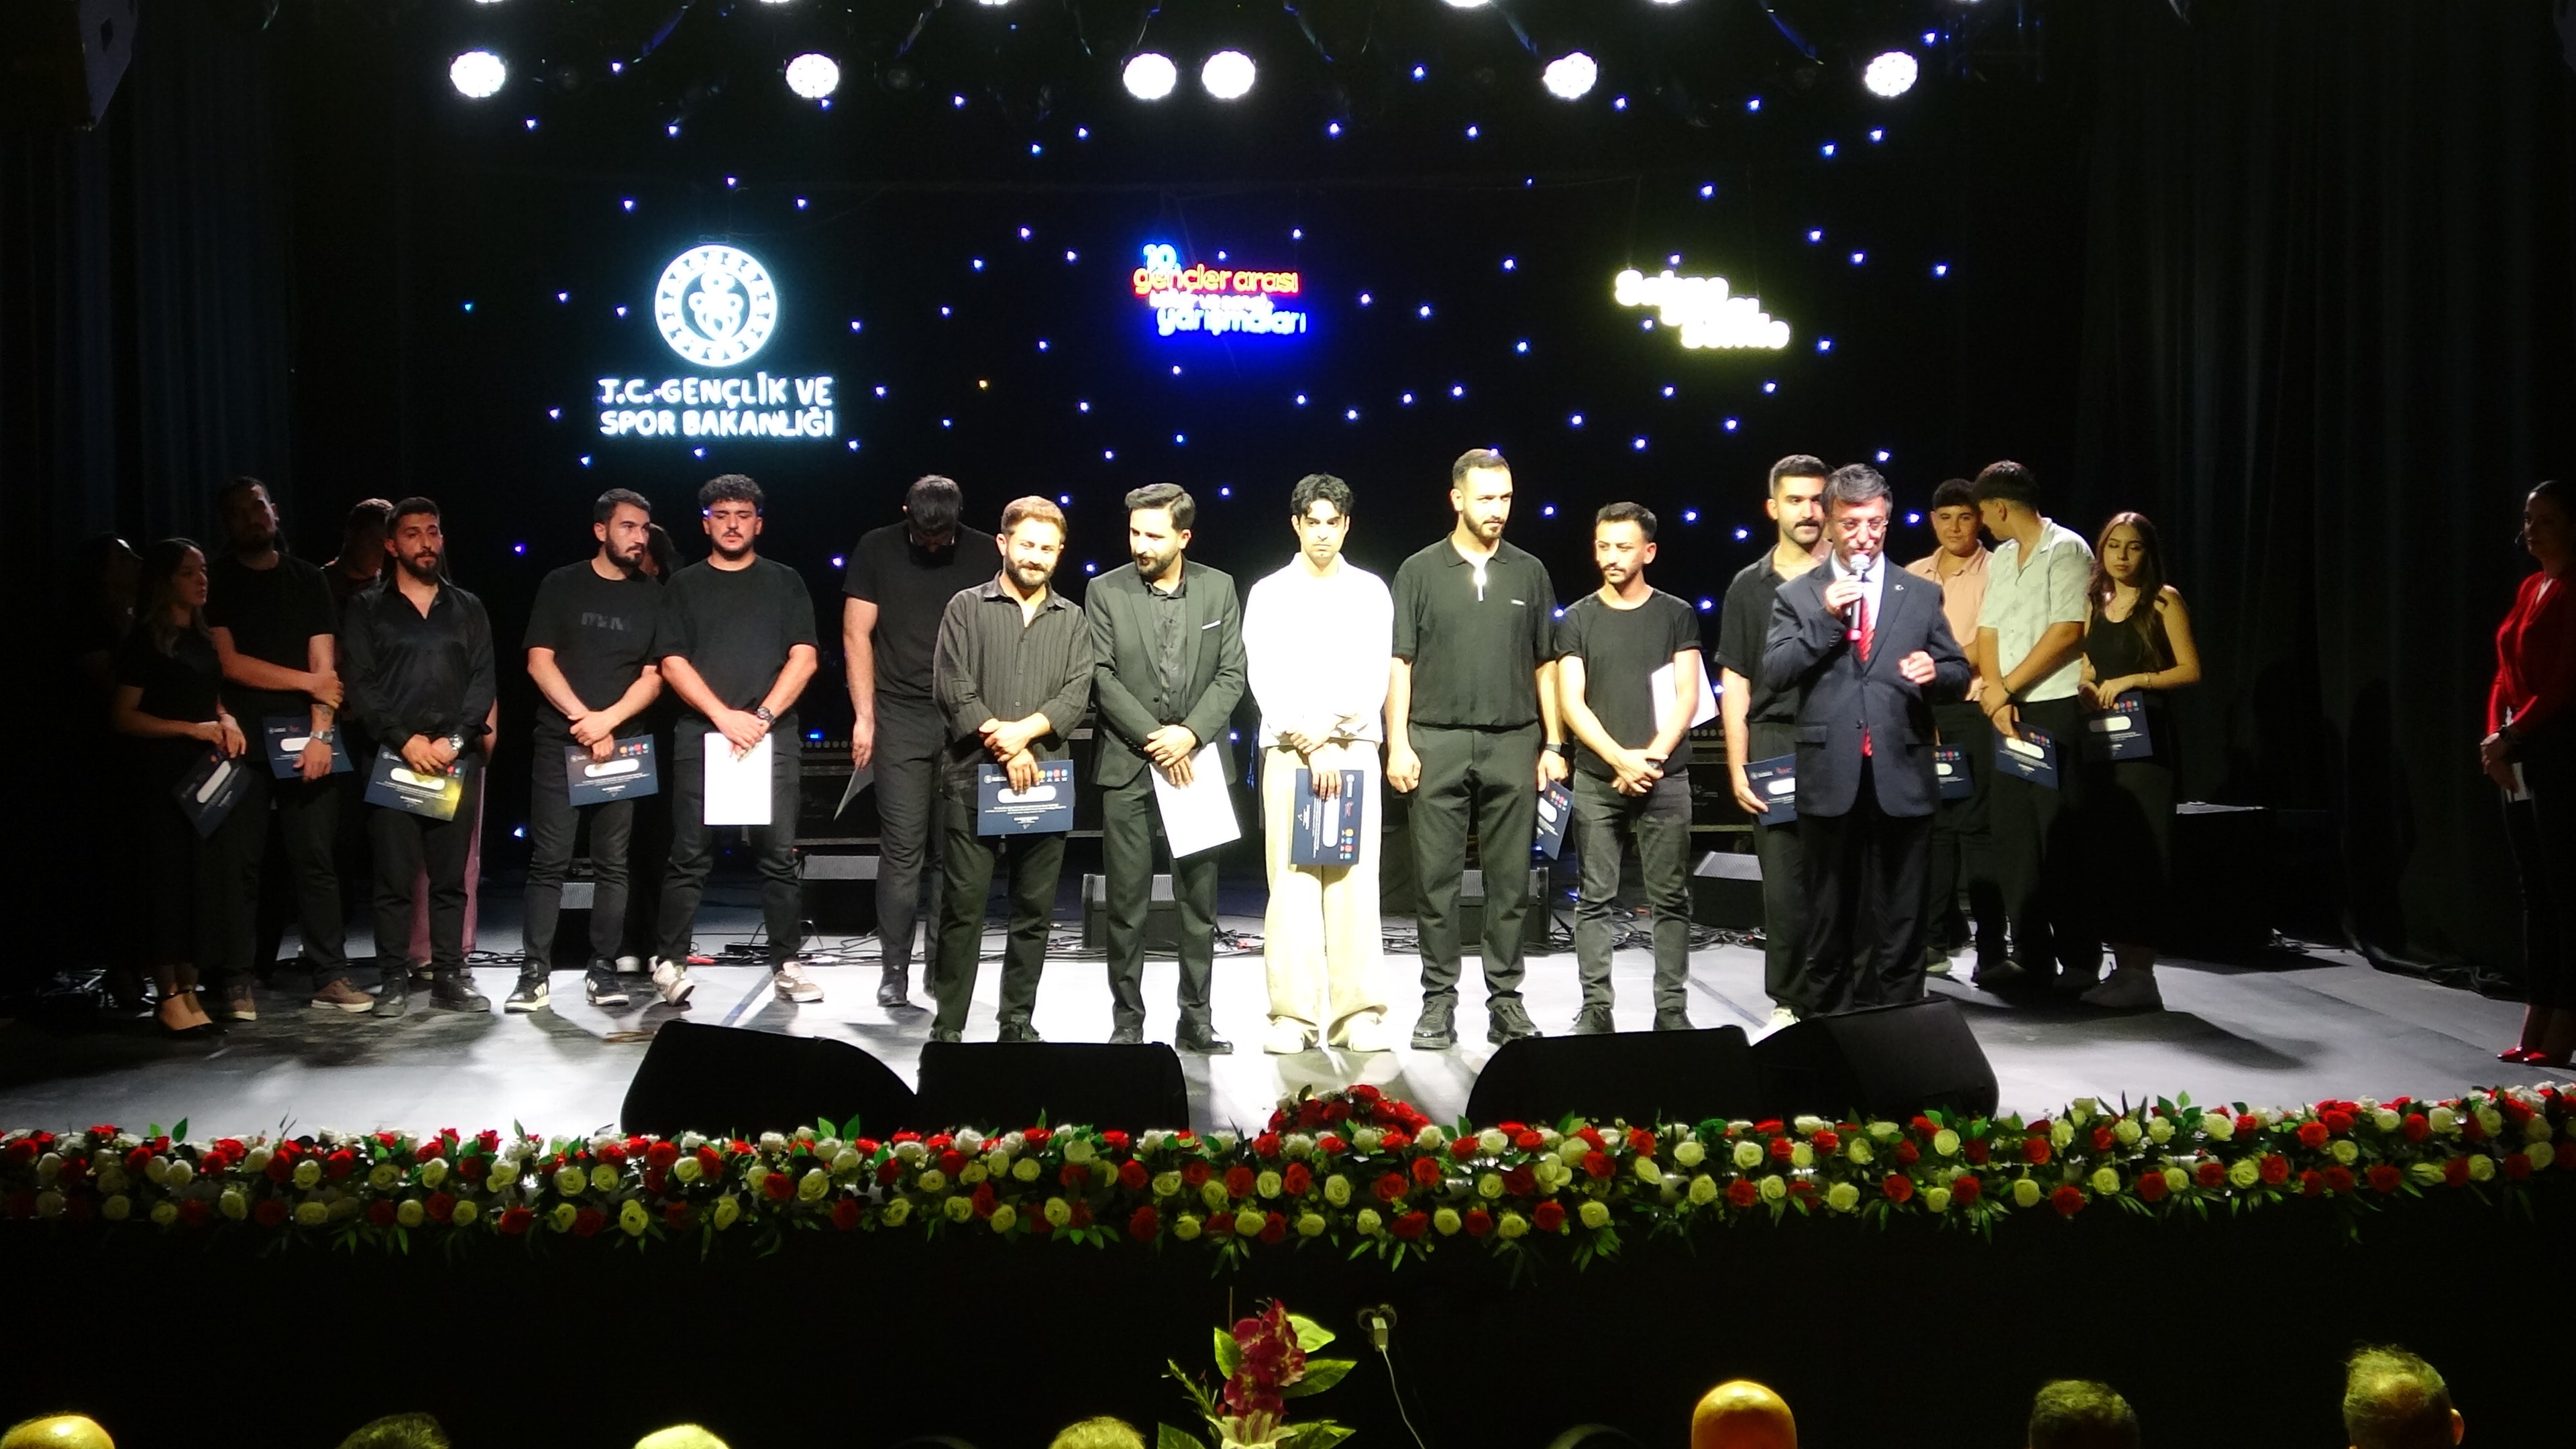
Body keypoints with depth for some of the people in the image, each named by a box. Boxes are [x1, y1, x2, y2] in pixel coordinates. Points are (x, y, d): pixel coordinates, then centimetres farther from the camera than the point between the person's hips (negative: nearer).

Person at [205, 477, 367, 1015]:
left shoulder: (308, 579, 11)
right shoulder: (214, 582, 7)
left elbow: (325, 665, 3)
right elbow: (228, 662, -3)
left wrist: (321, 732, -10)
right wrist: (307, 681, -4)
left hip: (304, 741, 1)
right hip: (243, 743, -1)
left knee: (316, 860, -1)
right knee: (241, 864, -1)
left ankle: (332, 977, 1)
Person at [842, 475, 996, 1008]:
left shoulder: (983, 553, 4)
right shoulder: (876, 549, 3)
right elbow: (857, 634, 3)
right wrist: (864, 716, -2)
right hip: (900, 719, -1)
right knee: (902, 848, -4)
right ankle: (894, 969, 4)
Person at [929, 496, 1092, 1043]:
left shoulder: (1073, 620, 12)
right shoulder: (967, 608, 5)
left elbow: (1076, 694, 1)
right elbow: (952, 688, -4)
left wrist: (1025, 731, -15)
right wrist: (1004, 748, -12)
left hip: (1047, 782, 3)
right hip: (972, 779, -2)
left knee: (1034, 910, 6)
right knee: (963, 907, -2)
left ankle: (1018, 1023, 16)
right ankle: (948, 1028, 4)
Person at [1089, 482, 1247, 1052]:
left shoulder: (1219, 588, 5)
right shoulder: (1105, 592, 1)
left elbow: (1232, 674, 1)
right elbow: (1102, 678, -4)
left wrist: (1190, 734, -12)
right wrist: (1154, 738, -13)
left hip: (1199, 762, 2)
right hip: (1128, 765, -1)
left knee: (1200, 902, 6)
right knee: (1127, 904, 0)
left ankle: (1196, 1020, 15)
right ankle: (1127, 1021, 10)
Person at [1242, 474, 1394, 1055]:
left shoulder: (1370, 592, 10)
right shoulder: (1269, 593, 7)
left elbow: (1375, 679, 3)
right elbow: (1264, 681, -1)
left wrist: (1328, 725, -11)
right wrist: (1310, 747, -10)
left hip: (1354, 748, 1)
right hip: (1286, 751, 0)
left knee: (1354, 880, -3)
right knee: (1290, 881, -4)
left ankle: (1359, 1014, -1)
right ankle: (1293, 1015, 0)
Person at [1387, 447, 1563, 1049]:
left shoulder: (1529, 573, 9)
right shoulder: (1420, 571, 4)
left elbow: (1545, 665, 12)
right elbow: (1399, 664, 2)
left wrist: (1553, 744, 6)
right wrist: (1398, 745, -6)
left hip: (1514, 743, 2)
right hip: (1438, 743, -2)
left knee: (1510, 880, 4)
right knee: (1437, 878, 1)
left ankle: (1506, 999, 13)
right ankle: (1439, 1000, 9)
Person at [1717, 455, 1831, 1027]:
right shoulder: (1750, 585, 11)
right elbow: (1735, 685, 10)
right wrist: (1737, 769, 4)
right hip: (1775, 744, 1)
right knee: (1783, 882, 2)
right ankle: (1791, 1001, 12)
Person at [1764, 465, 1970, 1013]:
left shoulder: (1921, 596, 11)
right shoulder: (1797, 596, 6)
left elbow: (1959, 674, 11)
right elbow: (1775, 671, -4)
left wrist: (1935, 672, -12)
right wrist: (1825, 618, -13)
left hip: (1902, 775, 1)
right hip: (1831, 776, -1)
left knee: (1899, 914, 5)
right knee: (1829, 912, 9)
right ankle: (1829, 1015, 18)